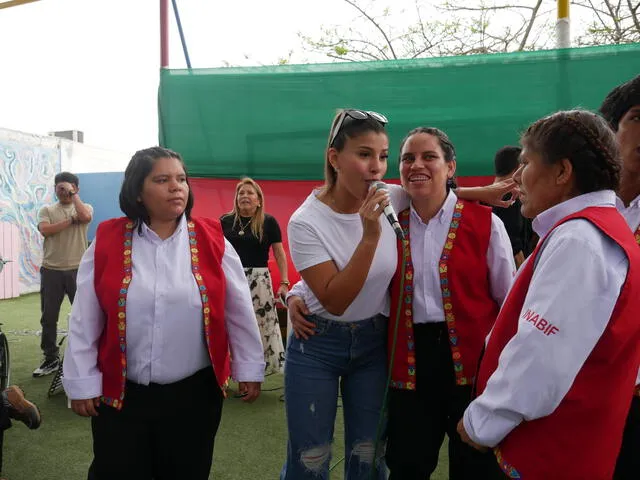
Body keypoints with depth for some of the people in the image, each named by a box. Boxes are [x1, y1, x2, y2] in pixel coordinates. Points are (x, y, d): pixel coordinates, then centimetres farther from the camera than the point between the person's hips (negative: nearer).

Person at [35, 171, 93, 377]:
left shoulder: (84, 207, 6)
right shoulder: (47, 210, 9)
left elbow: (85, 217, -19)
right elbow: (45, 230, -10)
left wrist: (73, 194, -9)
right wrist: (71, 220, -10)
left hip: (78, 270, -2)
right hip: (51, 270, 2)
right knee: (48, 317, 9)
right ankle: (51, 358, 22)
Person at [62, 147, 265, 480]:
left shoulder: (212, 240, -5)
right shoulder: (107, 242, -5)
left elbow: (239, 311, 1)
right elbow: (84, 320, 0)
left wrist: (249, 368, 5)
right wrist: (81, 383, 2)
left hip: (194, 393, 1)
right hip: (120, 393, 0)